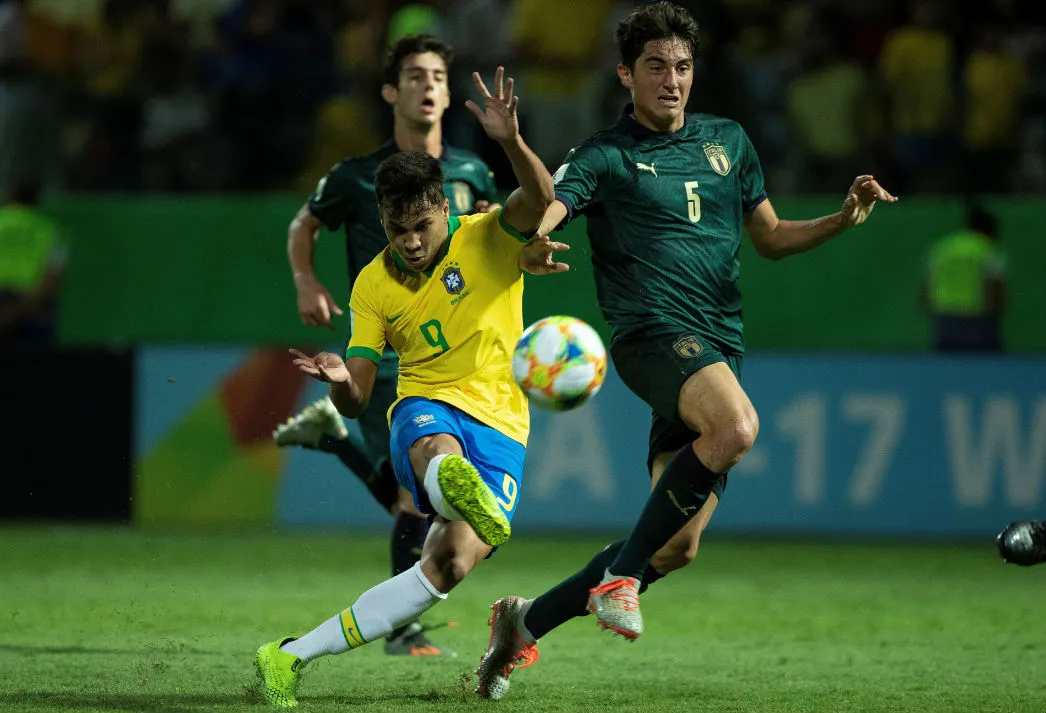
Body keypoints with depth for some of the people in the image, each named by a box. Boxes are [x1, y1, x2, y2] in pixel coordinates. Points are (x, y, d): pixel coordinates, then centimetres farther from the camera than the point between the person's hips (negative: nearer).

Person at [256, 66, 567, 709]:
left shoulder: (489, 241, -1)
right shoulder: (374, 286, 7)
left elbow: (542, 199, -23)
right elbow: (356, 402, 8)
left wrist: (511, 142, -43)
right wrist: (340, 382, -18)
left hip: (499, 424, -1)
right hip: (426, 408, 1)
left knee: (451, 564, -20)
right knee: (437, 450, -40)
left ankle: (294, 655, -16)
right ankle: (459, 490, -82)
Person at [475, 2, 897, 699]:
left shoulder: (728, 140, 18)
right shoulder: (606, 156, 1)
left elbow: (771, 237, 26)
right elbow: (544, 213, -15)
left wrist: (844, 219, 10)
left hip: (721, 348, 6)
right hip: (655, 332, -6)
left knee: (678, 547, -1)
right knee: (737, 425, -37)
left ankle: (527, 621, 14)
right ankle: (620, 573, -25)